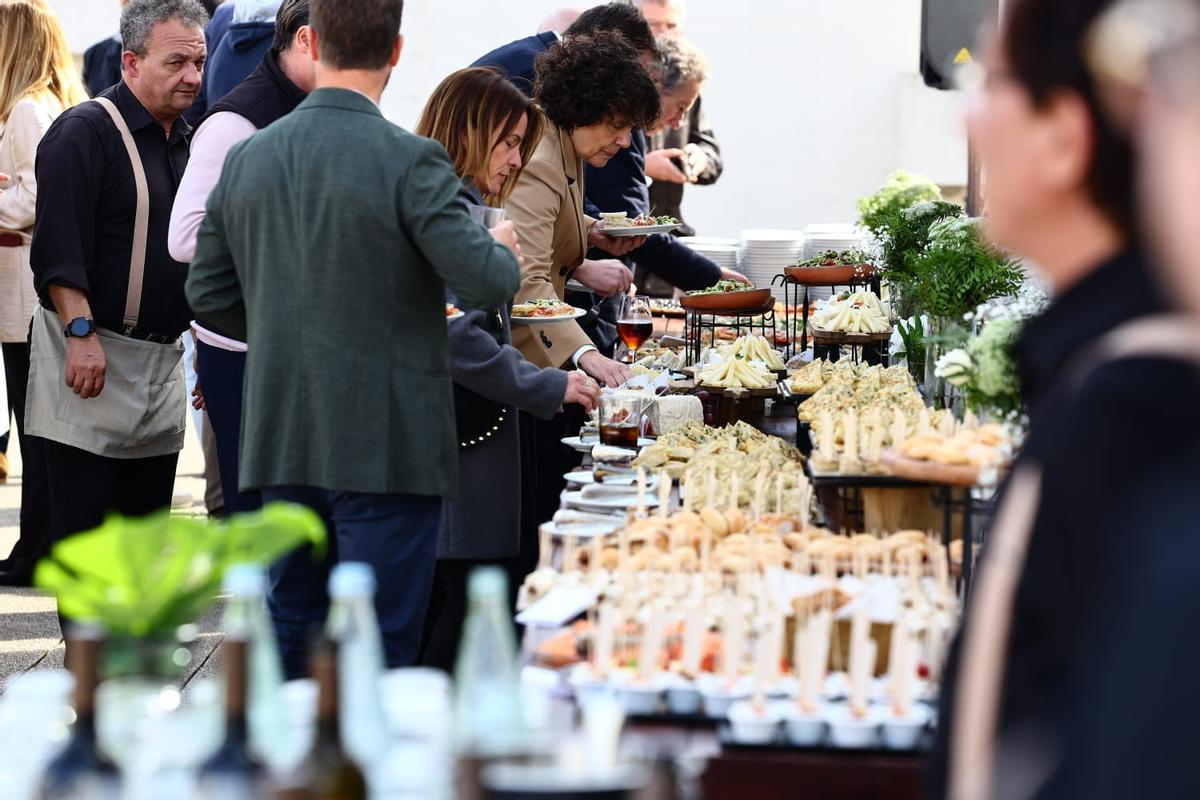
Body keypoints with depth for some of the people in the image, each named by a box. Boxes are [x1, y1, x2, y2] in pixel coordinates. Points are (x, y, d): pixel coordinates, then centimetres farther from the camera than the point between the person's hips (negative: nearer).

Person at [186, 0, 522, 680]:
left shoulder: (247, 158, 4)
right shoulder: (409, 161, -14)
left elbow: (210, 295, 11)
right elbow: (486, 284, -18)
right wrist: (506, 248, 5)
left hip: (283, 438, 6)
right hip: (387, 443, -6)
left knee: (292, 630, 16)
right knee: (380, 649, 1)